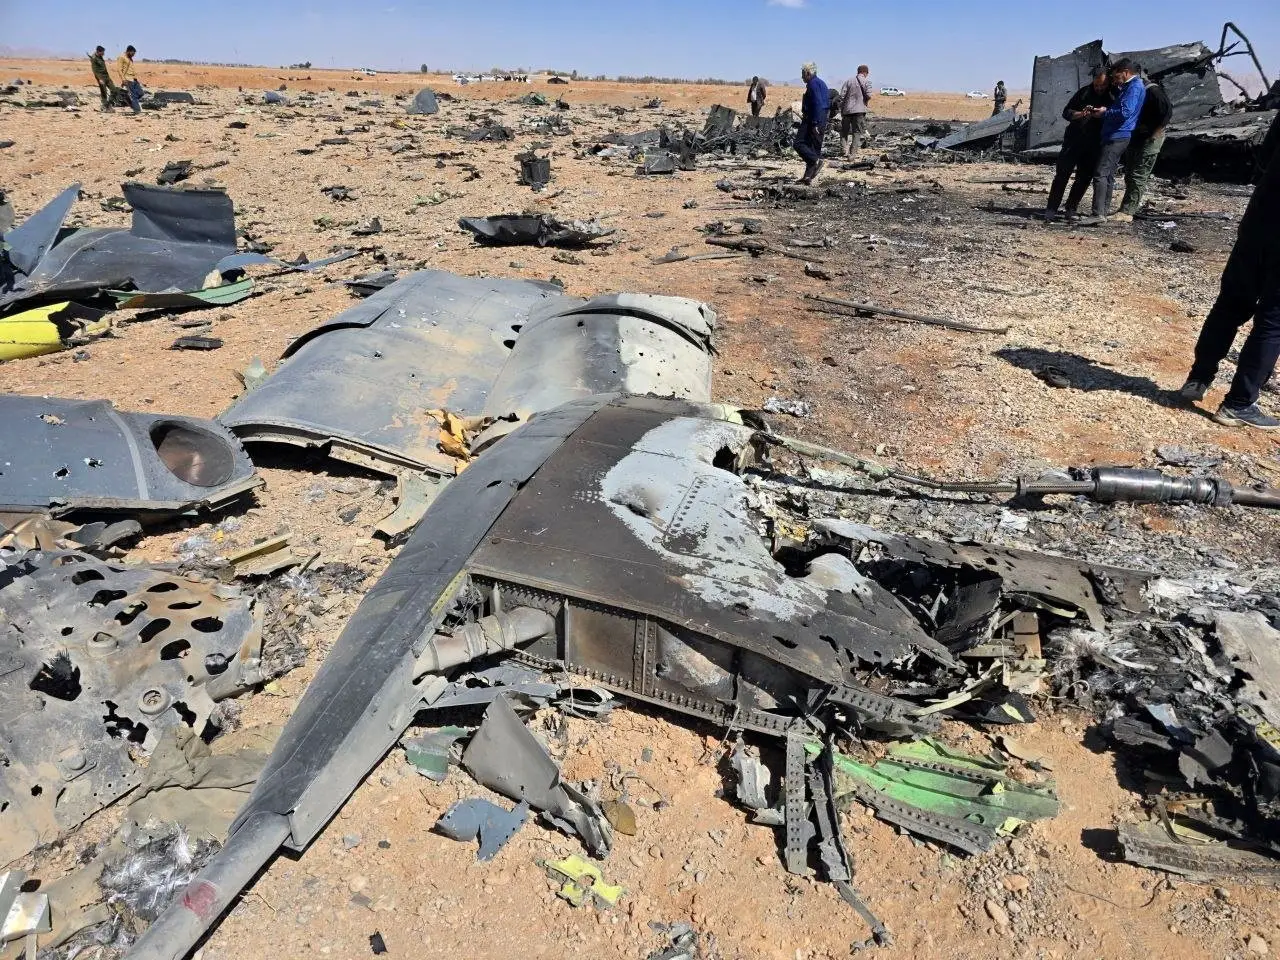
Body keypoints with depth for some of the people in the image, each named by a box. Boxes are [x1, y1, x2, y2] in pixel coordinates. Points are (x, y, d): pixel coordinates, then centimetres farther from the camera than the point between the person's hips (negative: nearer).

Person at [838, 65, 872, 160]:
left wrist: (841, 109, 9)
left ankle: (845, 150, -3)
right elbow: (868, 95, -10)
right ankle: (852, 154, -2)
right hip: (859, 110, -2)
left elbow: (842, 95, 1)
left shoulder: (849, 80, 6)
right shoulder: (866, 81, 0)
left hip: (847, 110, 2)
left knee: (844, 131, 13)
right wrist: (865, 102, 11)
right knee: (857, 133, 4)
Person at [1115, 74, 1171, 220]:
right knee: (1129, 175, 10)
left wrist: (1154, 135, -19)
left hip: (1149, 140, -9)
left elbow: (1167, 112, -19)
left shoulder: (1152, 90, -15)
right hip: (1135, 138, 9)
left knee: (1138, 176, -11)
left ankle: (1126, 212, -15)